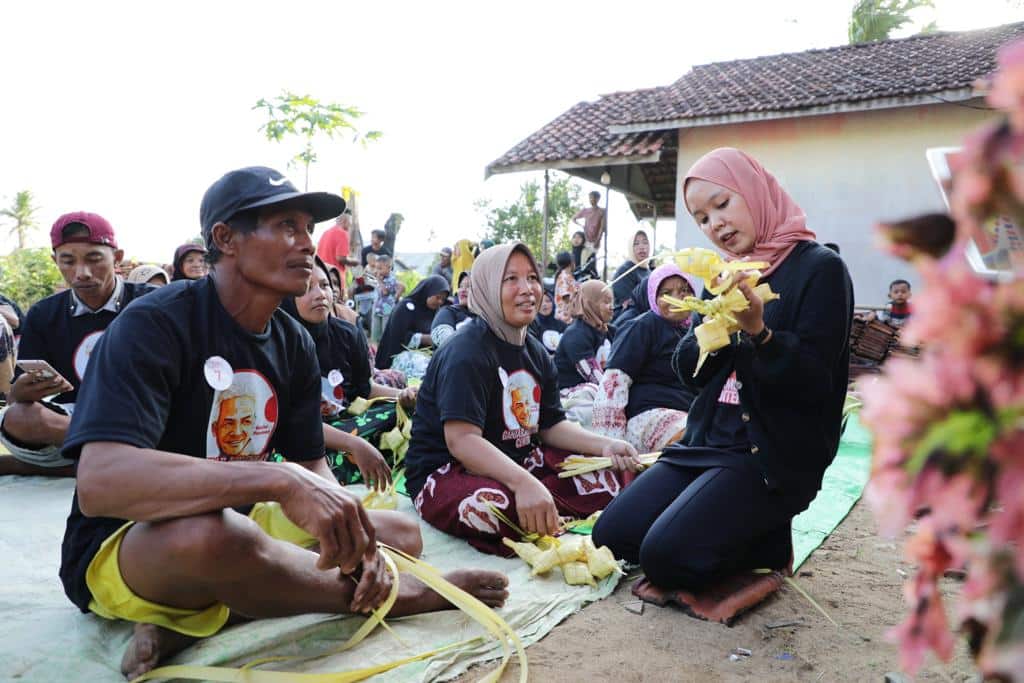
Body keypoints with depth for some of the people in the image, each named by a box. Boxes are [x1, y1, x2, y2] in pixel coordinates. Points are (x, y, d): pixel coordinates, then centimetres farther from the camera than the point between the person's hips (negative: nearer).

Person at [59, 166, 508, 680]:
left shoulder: (294, 343, 1)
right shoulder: (154, 324, -20)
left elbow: (311, 467, 3)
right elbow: (100, 483, -34)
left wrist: (354, 531, -19)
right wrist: (281, 480, -42)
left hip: (236, 523, 7)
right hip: (121, 550, -7)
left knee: (400, 534, 1)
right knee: (213, 533, -40)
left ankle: (193, 621, -14)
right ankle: (400, 594, -13)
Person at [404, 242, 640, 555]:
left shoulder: (536, 353, 11)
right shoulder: (466, 352, -17)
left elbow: (552, 425, 11)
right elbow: (461, 439, -28)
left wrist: (604, 446, -7)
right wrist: (523, 482, -42)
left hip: (517, 462, 8)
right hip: (446, 472, -7)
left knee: (613, 477, -3)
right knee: (496, 506, -41)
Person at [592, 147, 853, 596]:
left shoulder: (819, 268, -8)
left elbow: (815, 384, -15)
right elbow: (688, 371, 7)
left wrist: (759, 332, -30)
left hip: (776, 454, -7)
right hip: (710, 439, 7)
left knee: (667, 556, -20)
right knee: (612, 535, -3)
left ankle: (769, 544, 6)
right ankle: (749, 533, 12)